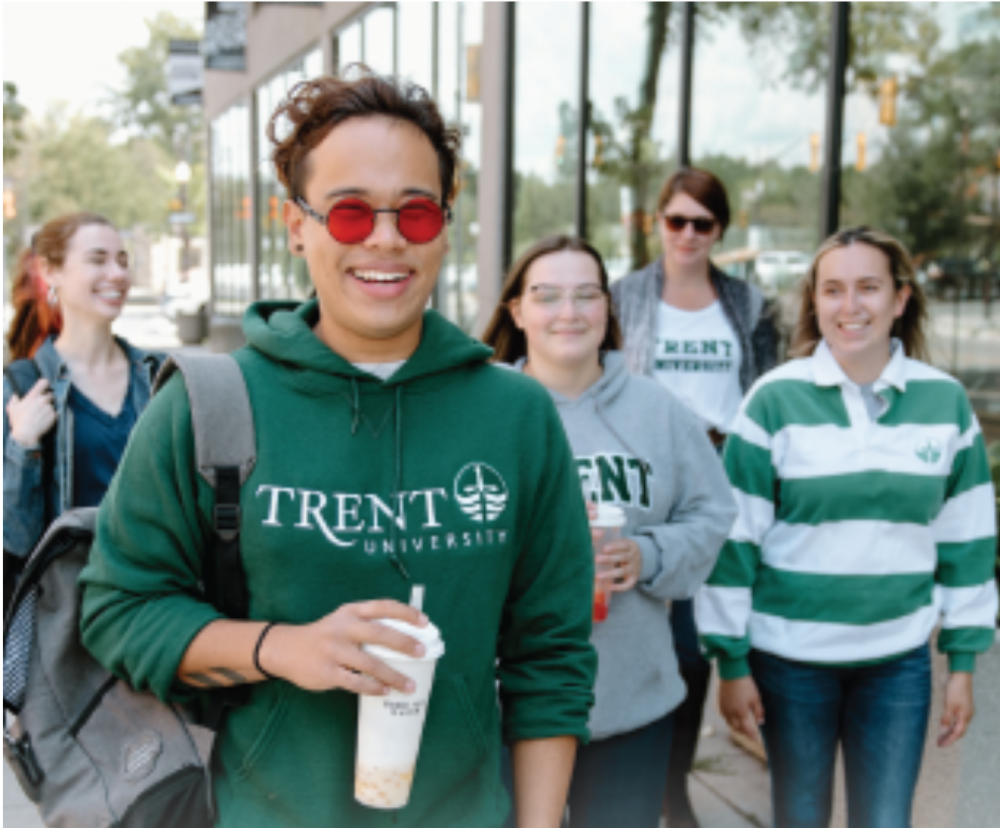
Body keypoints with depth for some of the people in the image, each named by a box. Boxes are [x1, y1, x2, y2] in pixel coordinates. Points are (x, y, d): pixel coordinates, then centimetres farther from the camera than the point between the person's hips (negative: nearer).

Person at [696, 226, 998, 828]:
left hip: (900, 662, 2)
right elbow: (734, 536, -6)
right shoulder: (776, 399, -7)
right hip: (790, 657, -1)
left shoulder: (945, 400, 0)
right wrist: (731, 663, -6)